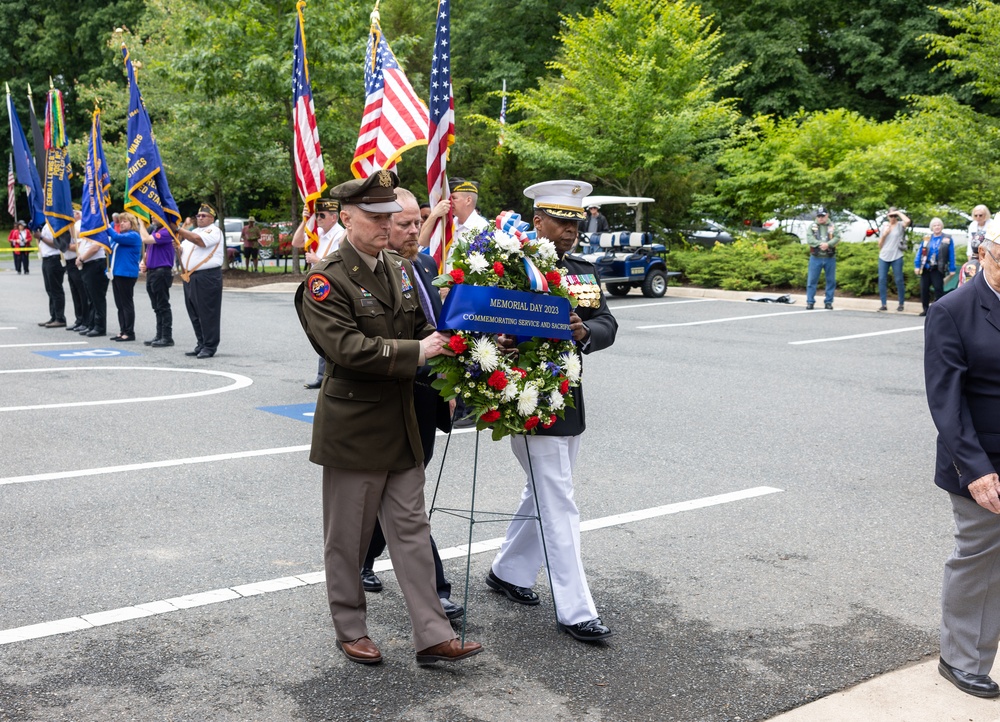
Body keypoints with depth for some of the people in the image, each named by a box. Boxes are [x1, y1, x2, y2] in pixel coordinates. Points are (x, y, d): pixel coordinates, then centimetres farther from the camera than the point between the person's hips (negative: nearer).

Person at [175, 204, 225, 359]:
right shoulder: (194, 231, 23)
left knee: (208, 314, -7)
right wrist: (178, 247, 0)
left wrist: (178, 230, -18)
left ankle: (210, 347, -3)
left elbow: (198, 240, -22)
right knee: (195, 314, 10)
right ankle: (201, 345, 18)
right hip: (190, 277, 8)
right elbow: (183, 250, 23)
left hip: (207, 277, -8)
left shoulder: (214, 231, -4)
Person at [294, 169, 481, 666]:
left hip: (400, 424, 6)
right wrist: (415, 352, -24)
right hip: (352, 428, -6)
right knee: (347, 536, 9)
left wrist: (442, 340, -3)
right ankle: (350, 629, 26)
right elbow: (348, 348, -24)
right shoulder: (326, 281, -13)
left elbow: (419, 327, 18)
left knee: (412, 530, 8)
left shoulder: (400, 270, 9)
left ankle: (433, 637, 12)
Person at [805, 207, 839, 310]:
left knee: (831, 280, 4)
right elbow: (809, 238, -7)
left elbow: (837, 238, -6)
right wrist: (820, 244, -22)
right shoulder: (812, 227, 7)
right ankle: (810, 302, 3)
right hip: (816, 257, -1)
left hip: (830, 258, 1)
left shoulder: (832, 227, 8)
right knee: (812, 280, -3)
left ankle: (828, 302, 12)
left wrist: (828, 244, -23)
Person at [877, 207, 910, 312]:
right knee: (882, 279, -2)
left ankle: (901, 304, 9)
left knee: (899, 280, 0)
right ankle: (883, 304, 2)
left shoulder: (900, 225, 2)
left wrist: (898, 212, -10)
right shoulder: (884, 226, 13)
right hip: (883, 257, 4)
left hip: (896, 257, -4)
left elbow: (907, 221, -23)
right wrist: (884, 234, -2)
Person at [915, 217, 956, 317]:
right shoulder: (927, 238, 9)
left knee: (938, 289, -6)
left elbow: (951, 255, 0)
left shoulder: (947, 239, 2)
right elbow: (920, 252, 7)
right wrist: (917, 266, -2)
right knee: (924, 289, 4)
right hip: (926, 268, 3)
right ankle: (925, 309, 13)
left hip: (938, 269, -3)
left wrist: (952, 269, -5)